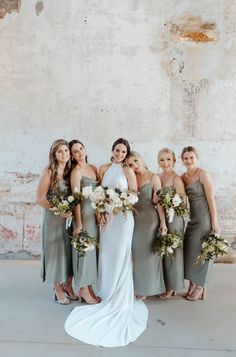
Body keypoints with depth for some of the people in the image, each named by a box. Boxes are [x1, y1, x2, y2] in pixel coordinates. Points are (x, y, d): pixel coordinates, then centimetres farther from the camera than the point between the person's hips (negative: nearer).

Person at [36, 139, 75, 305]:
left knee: (69, 251, 10)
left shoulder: (70, 171, 5)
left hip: (69, 218, 5)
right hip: (54, 218, -4)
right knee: (56, 251, 5)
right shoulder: (49, 171, -10)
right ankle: (58, 288, 22)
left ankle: (68, 286, 26)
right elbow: (40, 198, -12)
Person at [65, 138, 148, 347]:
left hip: (123, 217, -3)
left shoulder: (128, 171, -2)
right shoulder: (103, 169, 9)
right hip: (106, 217, 4)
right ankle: (108, 294, 28)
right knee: (106, 255, 10)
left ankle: (121, 298, 17)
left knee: (120, 256, 3)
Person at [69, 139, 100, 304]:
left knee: (92, 248, 12)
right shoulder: (76, 171, -9)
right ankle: (83, 289, 15)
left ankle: (89, 287, 25)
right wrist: (79, 223, -17)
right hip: (84, 212, -7)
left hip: (96, 212, 7)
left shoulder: (93, 168, 10)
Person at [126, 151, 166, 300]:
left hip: (149, 217, -3)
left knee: (147, 252, 5)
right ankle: (136, 286, 23)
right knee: (135, 253, 9)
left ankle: (146, 288, 20)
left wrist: (163, 222, -8)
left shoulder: (153, 177, -1)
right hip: (134, 219, 3)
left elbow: (159, 201, -5)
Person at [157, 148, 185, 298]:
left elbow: (183, 200, -12)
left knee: (172, 251, 4)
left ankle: (172, 286, 19)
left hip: (174, 217, -6)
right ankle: (165, 283, 27)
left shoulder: (176, 178, -10)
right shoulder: (158, 177, 9)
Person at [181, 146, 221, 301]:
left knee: (202, 251, 4)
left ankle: (200, 287, 21)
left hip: (204, 218, -6)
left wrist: (215, 223, -15)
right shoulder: (182, 177, 7)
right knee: (190, 250, 11)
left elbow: (211, 199, -13)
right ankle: (192, 284, 26)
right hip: (191, 218, 6)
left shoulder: (203, 174, -11)